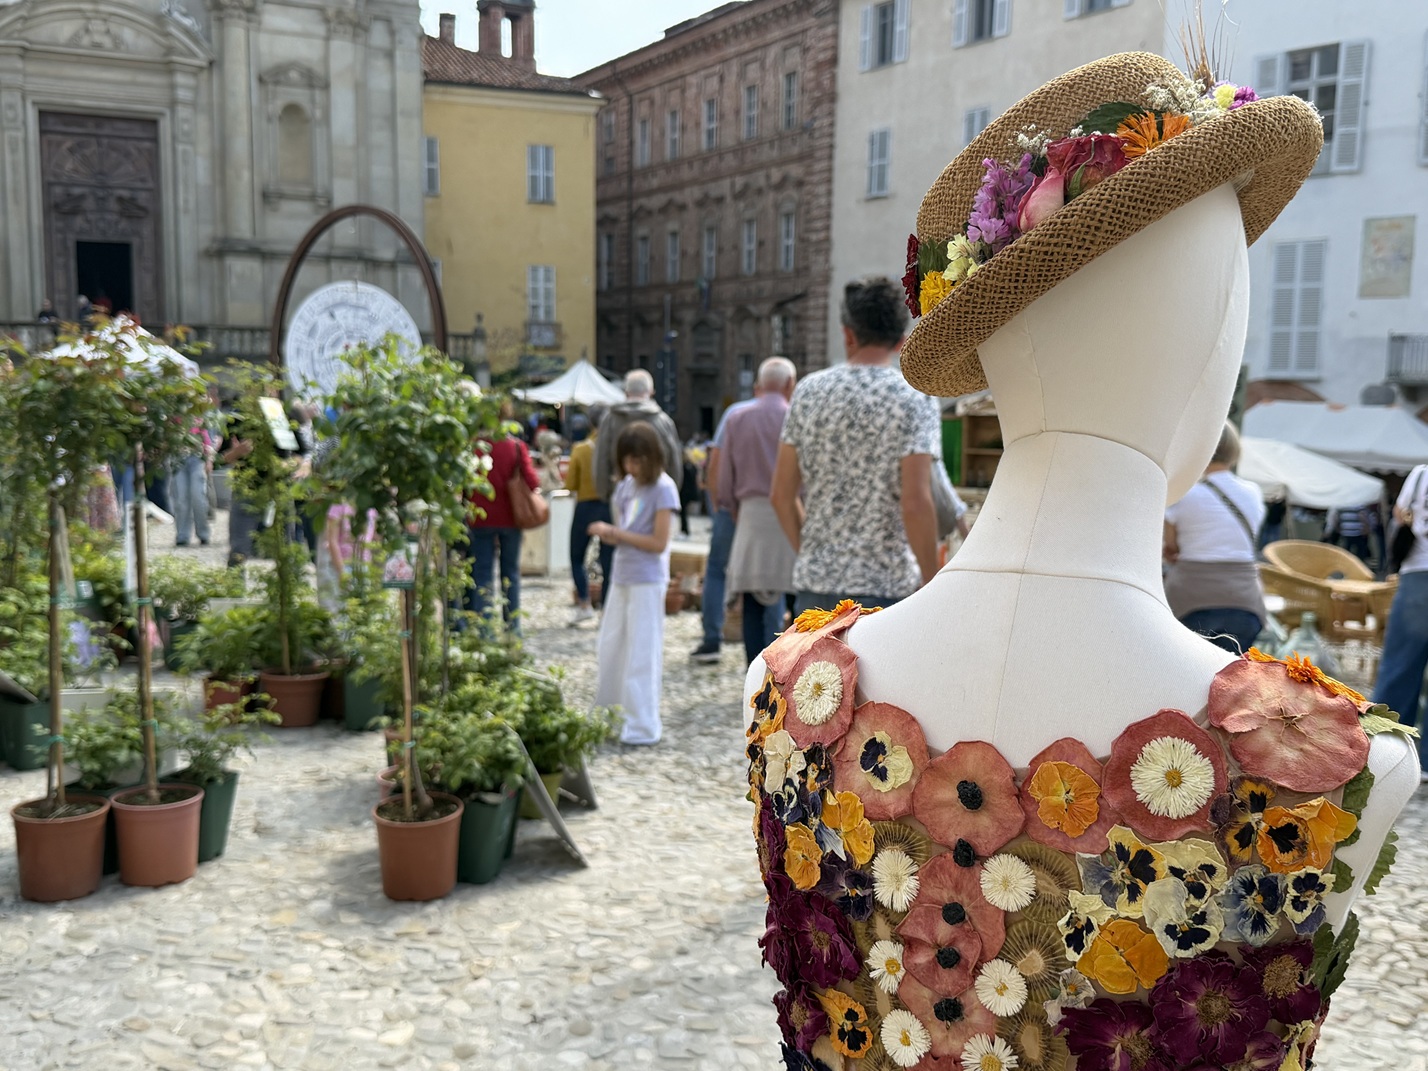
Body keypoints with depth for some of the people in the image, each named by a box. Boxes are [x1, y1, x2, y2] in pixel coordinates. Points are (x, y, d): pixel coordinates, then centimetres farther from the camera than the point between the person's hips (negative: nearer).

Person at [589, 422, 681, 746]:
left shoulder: (663, 489, -11)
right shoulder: (626, 486, 10)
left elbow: (659, 543, -15)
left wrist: (615, 533, -15)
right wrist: (607, 533, -7)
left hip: (647, 581, -7)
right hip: (621, 576, 8)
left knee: (641, 654, -3)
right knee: (609, 650, 13)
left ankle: (643, 727, 5)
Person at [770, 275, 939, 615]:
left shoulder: (809, 391, 3)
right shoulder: (911, 400, -9)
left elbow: (781, 494, 5)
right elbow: (915, 503, -17)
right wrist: (930, 584, -6)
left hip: (816, 579, 4)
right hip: (886, 585, -4)